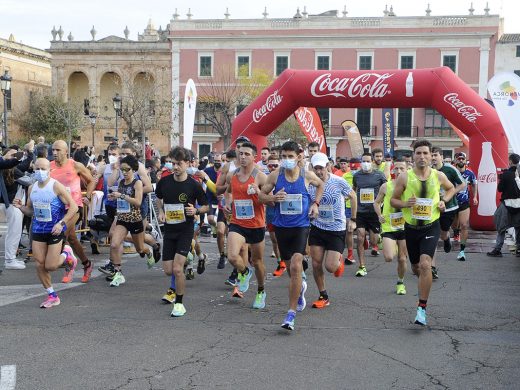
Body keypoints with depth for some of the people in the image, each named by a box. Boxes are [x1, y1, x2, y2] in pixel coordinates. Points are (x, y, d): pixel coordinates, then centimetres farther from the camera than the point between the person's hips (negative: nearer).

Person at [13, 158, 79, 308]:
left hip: (55, 230, -5)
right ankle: (52, 296, 17)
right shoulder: (32, 188, 6)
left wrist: (62, 223, -23)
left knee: (50, 266, -6)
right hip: (38, 230, 5)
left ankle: (66, 255, 27)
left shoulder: (56, 186, -12)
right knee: (39, 265, 1)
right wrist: (21, 207, -4)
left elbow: (73, 207, -13)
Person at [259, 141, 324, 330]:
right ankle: (300, 287, 52)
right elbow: (262, 195, 4)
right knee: (290, 266, 15)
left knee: (296, 266, -18)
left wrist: (316, 203, 4)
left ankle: (291, 313, -13)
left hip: (301, 225, -2)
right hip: (281, 226, 2)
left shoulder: (307, 175, -3)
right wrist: (273, 198, -17)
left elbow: (320, 185, 18)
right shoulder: (275, 175, -3)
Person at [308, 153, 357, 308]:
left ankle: (339, 261, 30)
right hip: (317, 228, 3)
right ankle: (323, 297, 18)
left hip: (337, 229, -3)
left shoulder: (338, 182, -13)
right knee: (316, 264, 1)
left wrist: (353, 219, 4)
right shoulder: (310, 184, -6)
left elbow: (353, 196, 4)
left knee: (330, 267, -8)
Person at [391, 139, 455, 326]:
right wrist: (405, 204, -19)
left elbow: (451, 188, 20)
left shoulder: (438, 176, -2)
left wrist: (444, 201, 1)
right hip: (411, 227, 2)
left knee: (425, 264, -21)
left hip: (431, 226, -1)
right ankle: (425, 284, 53)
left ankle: (422, 308, -14)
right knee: (416, 268, 15)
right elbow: (393, 200, 2)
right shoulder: (405, 177, -7)